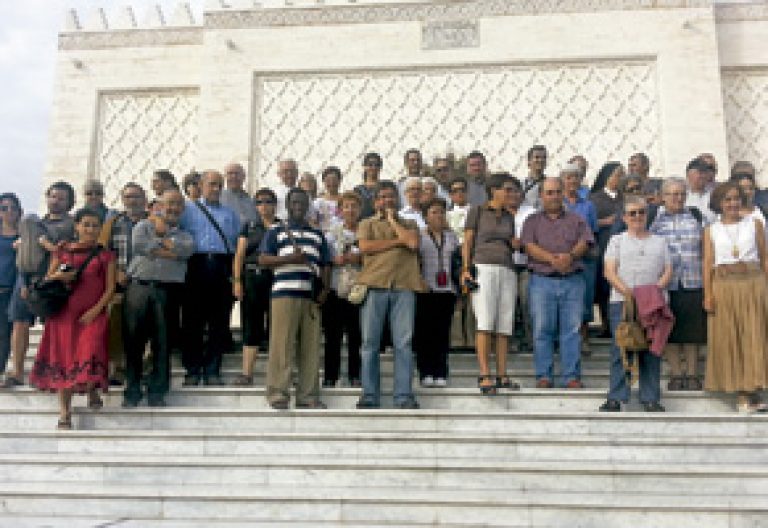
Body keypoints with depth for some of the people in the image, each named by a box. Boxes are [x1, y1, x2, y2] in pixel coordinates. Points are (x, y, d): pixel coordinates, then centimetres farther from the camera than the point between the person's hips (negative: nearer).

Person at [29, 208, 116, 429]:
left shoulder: (105, 255, 4)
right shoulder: (62, 251, 10)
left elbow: (110, 287, -1)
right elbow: (47, 279, 13)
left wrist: (95, 310, -12)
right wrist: (58, 276, -9)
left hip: (92, 315, -2)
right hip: (64, 313, 2)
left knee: (89, 355, -14)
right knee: (64, 359, 0)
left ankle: (93, 391, 16)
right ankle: (65, 413, 5)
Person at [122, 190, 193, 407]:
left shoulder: (184, 234, 19)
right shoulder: (144, 225, 14)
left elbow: (187, 249, -5)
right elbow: (138, 244, -7)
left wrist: (161, 238, 0)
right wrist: (169, 249, -2)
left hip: (167, 291, 1)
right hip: (139, 286, -1)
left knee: (162, 343, 0)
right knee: (134, 340, 1)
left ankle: (157, 392, 8)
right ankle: (132, 391, 10)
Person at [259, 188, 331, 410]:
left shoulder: (318, 235, 22)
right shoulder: (276, 232, 12)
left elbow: (325, 266, 18)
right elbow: (263, 260, 1)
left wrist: (325, 290, 2)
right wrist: (289, 258, -12)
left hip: (311, 296, 4)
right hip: (284, 293, -3)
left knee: (311, 347, 2)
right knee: (282, 345, -7)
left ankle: (308, 395, 7)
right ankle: (278, 394, -3)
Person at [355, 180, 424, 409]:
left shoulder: (409, 224, 21)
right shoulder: (367, 223, 18)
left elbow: (413, 243, -1)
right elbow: (365, 246, -2)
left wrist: (392, 220, 9)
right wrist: (397, 241, 0)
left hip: (404, 287, 1)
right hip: (374, 286, 0)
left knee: (404, 343, -4)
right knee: (370, 342, -2)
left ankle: (404, 395, -1)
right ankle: (370, 394, 3)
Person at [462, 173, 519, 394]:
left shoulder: (509, 217, 20)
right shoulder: (477, 211, 5)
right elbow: (467, 243, 1)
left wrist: (516, 244, 5)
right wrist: (465, 270, -10)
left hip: (507, 271, 5)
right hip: (484, 268, -5)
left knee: (504, 326, 0)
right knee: (485, 323, -14)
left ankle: (501, 376, 4)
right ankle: (484, 376, -16)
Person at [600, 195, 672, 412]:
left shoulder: (659, 242, 18)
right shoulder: (617, 241, 12)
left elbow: (668, 271, 11)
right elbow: (609, 271, 1)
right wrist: (627, 292, -13)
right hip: (621, 302, -1)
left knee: (651, 350, 0)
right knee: (620, 348, -4)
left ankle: (650, 398, 6)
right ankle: (616, 398, 0)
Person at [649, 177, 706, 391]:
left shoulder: (695, 216, 10)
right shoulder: (654, 219, 7)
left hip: (693, 284, 1)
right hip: (666, 284, -1)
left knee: (693, 331, 3)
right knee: (670, 331, 3)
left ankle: (692, 374, 13)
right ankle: (676, 374, 12)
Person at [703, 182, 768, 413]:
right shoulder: (711, 231, 8)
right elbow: (708, 263, 3)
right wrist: (708, 294, -6)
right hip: (724, 287, 0)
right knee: (729, 340, 1)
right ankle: (743, 395, 8)